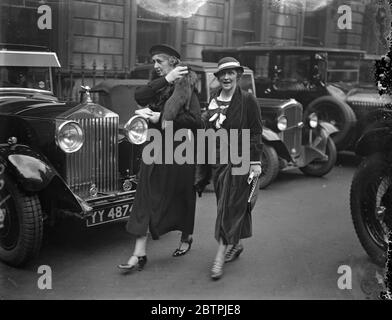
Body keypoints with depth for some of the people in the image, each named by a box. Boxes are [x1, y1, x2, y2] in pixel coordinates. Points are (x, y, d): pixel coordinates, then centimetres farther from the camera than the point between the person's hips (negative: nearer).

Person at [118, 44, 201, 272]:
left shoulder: (186, 86, -8)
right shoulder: (157, 84, 9)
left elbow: (196, 121, -19)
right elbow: (139, 97, -12)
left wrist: (161, 118, -22)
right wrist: (166, 79, -19)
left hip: (179, 151, -5)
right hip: (155, 149, 5)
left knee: (181, 197, 12)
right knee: (146, 198, -1)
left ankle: (186, 238, 38)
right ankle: (139, 254, 2)